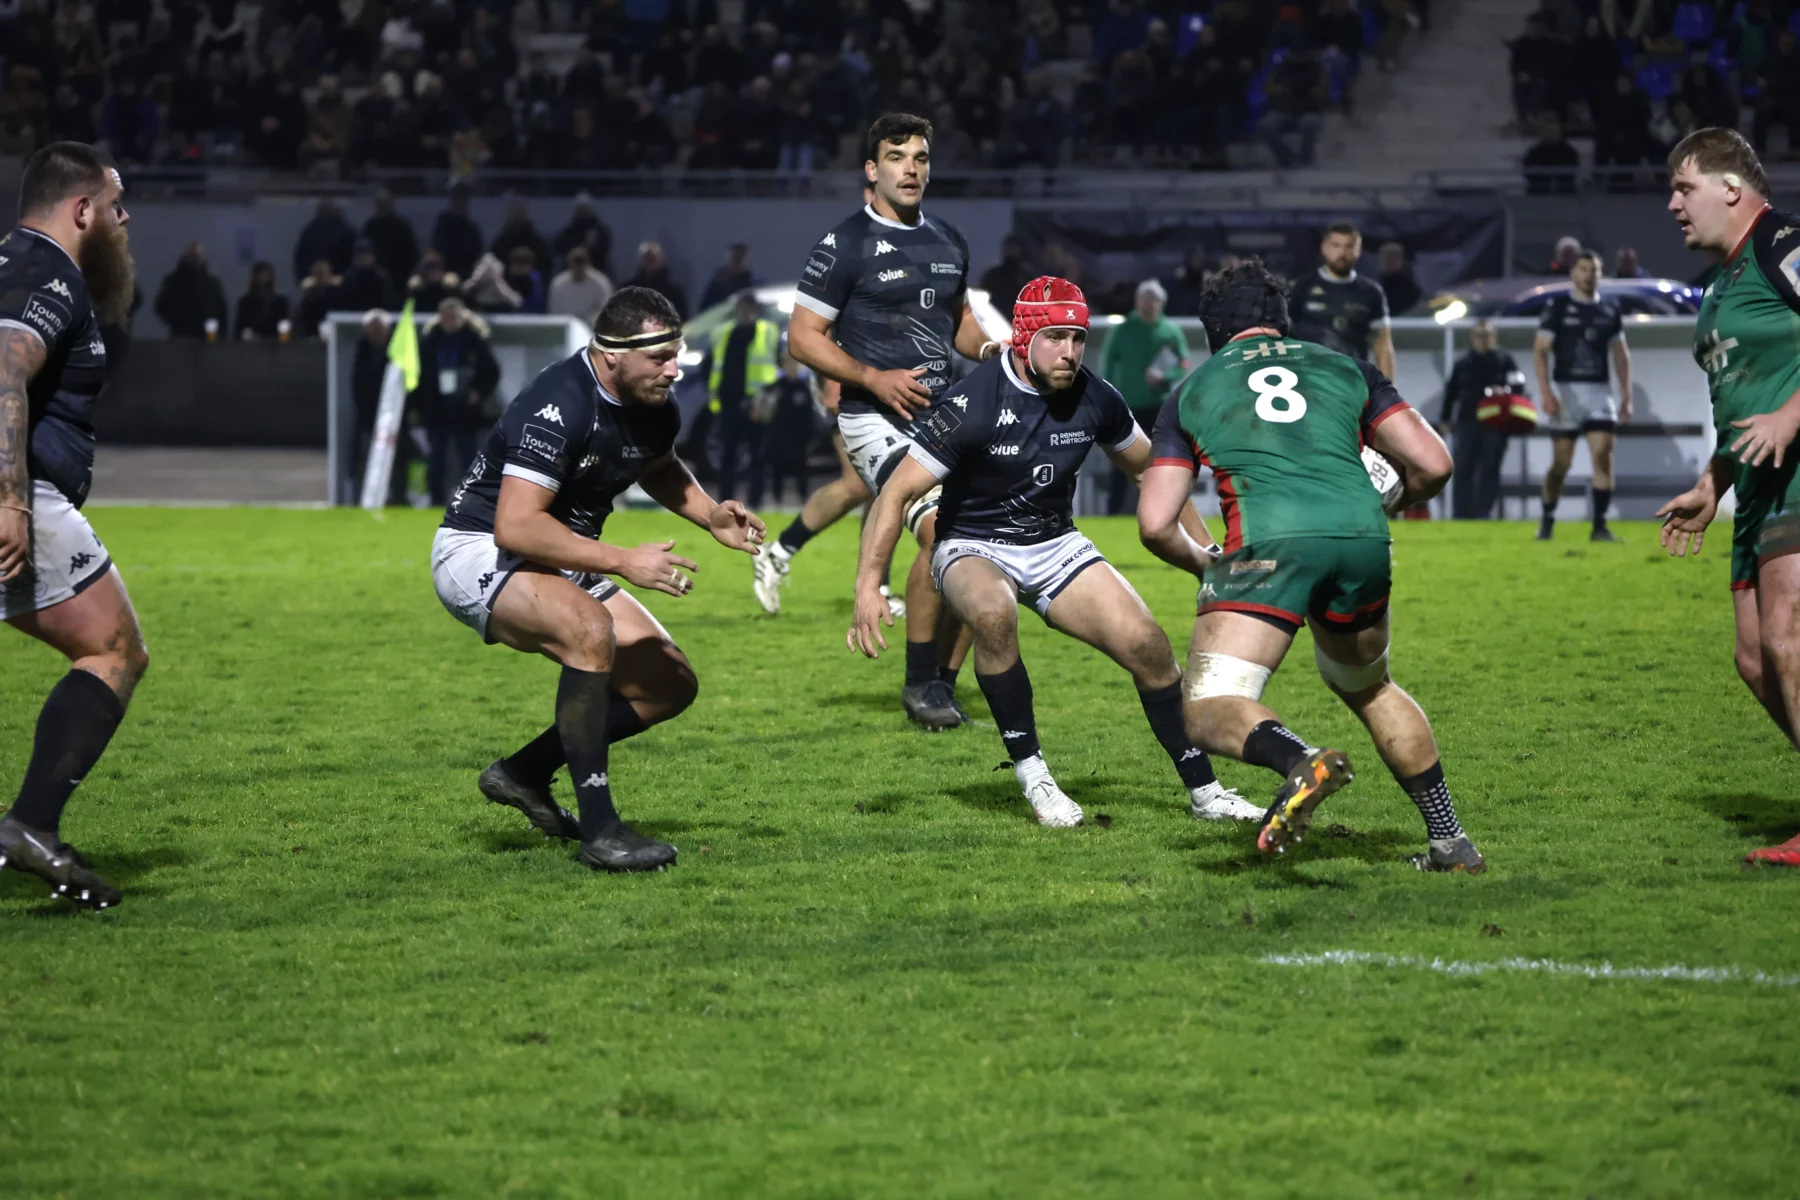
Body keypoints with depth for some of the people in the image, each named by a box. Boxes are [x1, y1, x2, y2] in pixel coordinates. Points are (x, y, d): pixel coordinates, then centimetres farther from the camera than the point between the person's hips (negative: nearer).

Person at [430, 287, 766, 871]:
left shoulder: (654, 408, -2)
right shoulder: (559, 406, -28)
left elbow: (658, 467, 24)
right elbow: (515, 525, -35)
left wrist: (711, 516, 5)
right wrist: (623, 561, -35)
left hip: (564, 563, 9)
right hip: (479, 550, -9)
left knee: (671, 684, 4)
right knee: (591, 629, -37)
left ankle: (524, 772, 14)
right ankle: (599, 827, -31)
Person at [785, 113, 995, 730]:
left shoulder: (949, 242, 16)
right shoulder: (845, 245, -5)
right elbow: (803, 336, -5)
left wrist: (985, 349, 7)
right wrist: (875, 379, -15)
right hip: (877, 419, -7)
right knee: (942, 530, -24)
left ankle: (943, 682, 14)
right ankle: (920, 682, -10)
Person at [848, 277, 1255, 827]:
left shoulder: (1094, 398, -8)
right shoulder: (974, 404, -24)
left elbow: (1147, 468, 12)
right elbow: (897, 493, -21)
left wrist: (1206, 547, 11)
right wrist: (868, 587, -30)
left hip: (1056, 545, 5)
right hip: (973, 548, -4)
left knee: (1148, 646, -11)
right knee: (993, 613, -38)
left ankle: (1204, 790, 7)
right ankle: (1031, 773, -23)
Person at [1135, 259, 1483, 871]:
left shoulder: (1192, 389, 22)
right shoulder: (1345, 367, 26)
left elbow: (1156, 524, 14)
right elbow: (1432, 465, 18)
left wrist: (1204, 563, 35)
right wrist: (1388, 504, 40)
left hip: (1271, 540, -4)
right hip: (1363, 539, 4)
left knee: (1210, 713, -5)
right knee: (1370, 688, 29)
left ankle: (1303, 761, -36)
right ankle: (1451, 840, 27)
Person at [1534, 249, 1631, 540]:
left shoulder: (1609, 308, 10)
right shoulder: (1558, 305, -2)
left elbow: (1621, 353, 16)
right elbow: (1540, 351, -5)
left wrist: (1626, 395, 10)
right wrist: (1545, 393, -15)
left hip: (1599, 391, 3)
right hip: (1566, 390, -3)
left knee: (1603, 454, -11)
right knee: (1561, 463, 0)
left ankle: (1600, 526, -8)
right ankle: (1547, 519, 20)